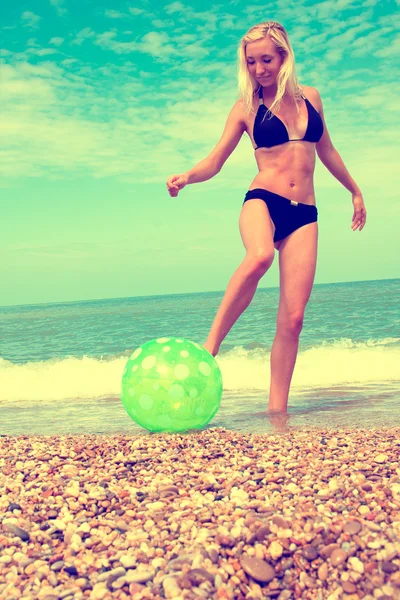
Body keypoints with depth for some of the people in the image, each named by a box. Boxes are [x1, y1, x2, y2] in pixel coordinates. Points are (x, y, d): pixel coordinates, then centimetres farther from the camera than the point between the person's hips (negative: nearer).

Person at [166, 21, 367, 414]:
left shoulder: (310, 97, 14)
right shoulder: (246, 108, 7)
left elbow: (326, 151, 27)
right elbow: (214, 163, 4)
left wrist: (355, 191, 35)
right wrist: (186, 178, -17)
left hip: (304, 215, 3)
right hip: (263, 200, -2)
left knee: (292, 317, -8)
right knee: (260, 256, -41)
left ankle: (277, 410, -2)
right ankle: (210, 345, -31)